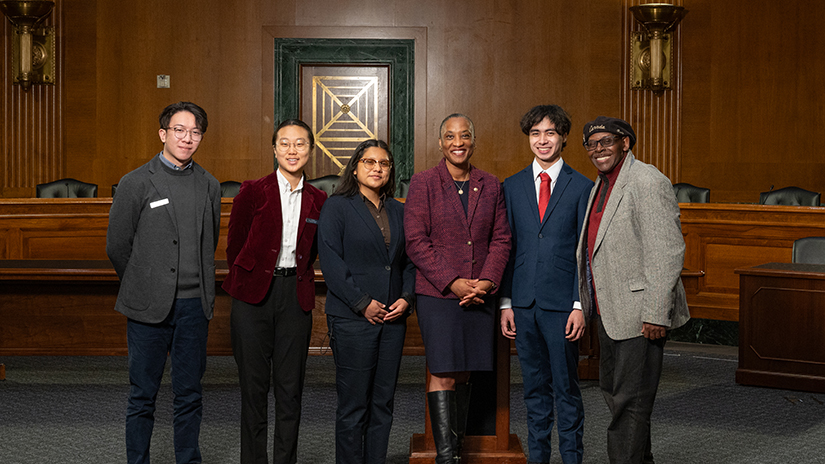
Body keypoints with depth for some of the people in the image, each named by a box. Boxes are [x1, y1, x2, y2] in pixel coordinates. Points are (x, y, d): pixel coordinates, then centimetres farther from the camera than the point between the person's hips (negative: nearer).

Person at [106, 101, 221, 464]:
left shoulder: (209, 186, 8)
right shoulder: (136, 183, -4)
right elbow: (117, 246, 2)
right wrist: (141, 287, 11)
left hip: (194, 306, 3)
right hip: (149, 308, -3)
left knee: (190, 394, 10)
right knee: (143, 396, 6)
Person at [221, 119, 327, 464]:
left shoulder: (318, 200, 6)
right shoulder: (253, 192, -3)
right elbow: (234, 246, 5)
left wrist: (292, 276, 10)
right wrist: (250, 280, 10)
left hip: (296, 297, 2)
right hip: (254, 295, -2)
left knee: (290, 387, 6)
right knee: (254, 385, 4)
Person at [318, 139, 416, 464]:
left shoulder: (399, 212, 15)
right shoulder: (337, 207, 0)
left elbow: (410, 261, 16)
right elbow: (330, 261, -8)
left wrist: (407, 297, -2)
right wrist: (362, 302, -13)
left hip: (393, 317, 5)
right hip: (352, 318, -5)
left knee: (383, 403, 8)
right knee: (353, 405, -2)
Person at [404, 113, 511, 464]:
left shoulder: (490, 186, 11)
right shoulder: (423, 183, 0)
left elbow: (501, 239, 10)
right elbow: (416, 241, -6)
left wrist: (487, 281, -6)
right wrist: (453, 283, -12)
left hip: (479, 294, 4)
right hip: (436, 293, -3)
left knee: (464, 373, 8)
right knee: (443, 373, -7)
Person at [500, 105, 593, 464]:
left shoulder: (581, 187, 1)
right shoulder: (512, 187, 9)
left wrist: (580, 305, -9)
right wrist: (505, 303, 3)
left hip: (562, 304, -3)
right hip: (524, 303, 3)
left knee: (566, 387, 3)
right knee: (534, 387, 12)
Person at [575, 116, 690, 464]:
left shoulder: (648, 182, -15)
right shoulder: (601, 185, 14)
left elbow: (668, 252, -20)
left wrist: (655, 314, -22)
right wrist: (586, 305, 17)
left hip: (639, 314, -10)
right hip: (609, 311, 10)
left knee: (629, 400, -3)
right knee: (612, 391, 19)